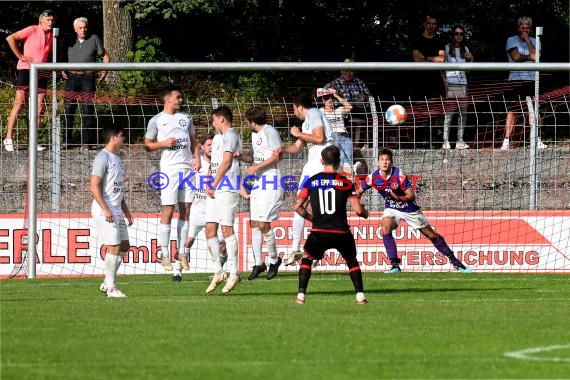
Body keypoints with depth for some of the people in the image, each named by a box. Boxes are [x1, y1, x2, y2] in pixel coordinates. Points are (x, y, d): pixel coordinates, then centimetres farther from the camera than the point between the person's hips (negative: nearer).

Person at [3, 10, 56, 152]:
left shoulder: (52, 36, 11)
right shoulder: (32, 30, -6)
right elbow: (10, 38, -10)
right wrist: (20, 56, -11)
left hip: (42, 73, 6)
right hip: (26, 70, -6)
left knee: (39, 107, 2)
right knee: (19, 104, -9)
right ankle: (9, 138, -6)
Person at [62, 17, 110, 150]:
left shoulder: (94, 39, 5)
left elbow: (105, 56, 10)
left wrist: (105, 71, -2)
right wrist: (62, 70, 4)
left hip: (88, 78, -1)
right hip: (72, 78, 1)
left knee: (88, 110, -3)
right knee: (68, 109, -4)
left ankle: (86, 142, 3)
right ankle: (67, 140, 2)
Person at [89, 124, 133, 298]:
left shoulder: (116, 158, 17)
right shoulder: (103, 157, -13)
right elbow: (94, 186, -19)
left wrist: (125, 209, 21)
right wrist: (105, 209, -23)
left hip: (116, 210, 10)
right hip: (104, 210, -10)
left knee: (124, 245, 10)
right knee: (114, 247, -9)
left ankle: (107, 283, 17)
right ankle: (111, 288, -3)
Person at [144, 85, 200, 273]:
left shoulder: (185, 118, 16)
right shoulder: (156, 121, 2)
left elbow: (193, 141, 21)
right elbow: (148, 145, 5)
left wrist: (197, 158, 4)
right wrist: (164, 143, -12)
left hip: (187, 167, 5)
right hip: (169, 169, -5)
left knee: (185, 211, 4)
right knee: (168, 211, -8)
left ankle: (182, 252, 9)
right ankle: (165, 254, -4)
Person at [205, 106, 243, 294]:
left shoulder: (231, 135, -5)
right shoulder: (218, 137, 22)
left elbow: (226, 162, -13)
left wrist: (214, 185, -11)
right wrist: (208, 185, 8)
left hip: (227, 189, -9)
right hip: (214, 190, 9)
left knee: (226, 228, -10)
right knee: (210, 230, 4)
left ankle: (233, 272, -7)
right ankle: (219, 271, 9)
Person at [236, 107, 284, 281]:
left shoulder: (270, 132, -9)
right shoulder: (255, 134, 19)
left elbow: (276, 156, -14)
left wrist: (257, 167, -14)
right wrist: (240, 155, 3)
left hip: (270, 183, -9)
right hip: (257, 182, 9)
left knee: (263, 223, -12)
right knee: (254, 223, 6)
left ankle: (274, 259, 6)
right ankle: (258, 263, 10)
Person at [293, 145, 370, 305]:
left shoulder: (311, 181, 5)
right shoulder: (346, 182, 2)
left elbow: (298, 207, 3)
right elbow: (358, 209, -3)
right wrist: (365, 213, 21)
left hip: (319, 232, 0)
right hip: (341, 232, 0)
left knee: (307, 259, 21)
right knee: (352, 261, 22)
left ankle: (301, 295, 9)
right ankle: (360, 295, 13)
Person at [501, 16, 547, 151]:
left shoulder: (534, 42, 14)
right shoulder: (512, 40, 3)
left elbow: (536, 56, -4)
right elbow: (516, 56, -12)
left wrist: (528, 40, -3)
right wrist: (529, 57, -6)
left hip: (531, 79, 3)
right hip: (516, 80, -3)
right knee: (512, 112, -6)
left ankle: (536, 140, 8)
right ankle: (506, 141, -7)